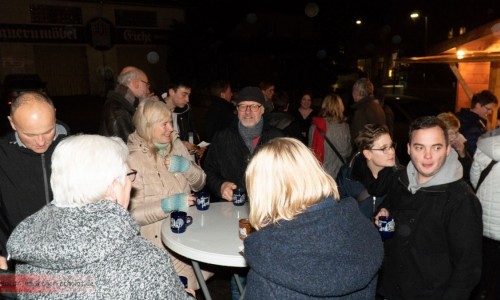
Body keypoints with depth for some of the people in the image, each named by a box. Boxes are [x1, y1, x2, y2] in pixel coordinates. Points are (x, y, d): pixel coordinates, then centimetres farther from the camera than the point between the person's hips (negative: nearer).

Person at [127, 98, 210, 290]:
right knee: (185, 285, -16)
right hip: (159, 239, -5)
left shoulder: (175, 144, 5)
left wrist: (186, 166, -9)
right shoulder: (131, 159, -11)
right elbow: (132, 213, -14)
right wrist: (167, 205, -25)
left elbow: (199, 184, 9)